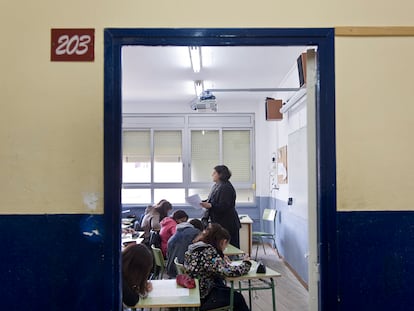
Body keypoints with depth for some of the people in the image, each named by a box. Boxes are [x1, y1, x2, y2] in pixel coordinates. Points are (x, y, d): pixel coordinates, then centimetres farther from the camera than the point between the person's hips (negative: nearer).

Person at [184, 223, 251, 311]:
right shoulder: (208, 252, -23)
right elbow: (229, 271, -28)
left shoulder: (195, 248, 4)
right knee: (238, 298, 12)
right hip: (203, 299, -8)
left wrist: (223, 261, 10)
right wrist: (246, 264, -10)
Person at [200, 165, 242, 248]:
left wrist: (210, 206, -33)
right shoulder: (216, 186, 13)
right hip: (218, 221, 9)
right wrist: (203, 202, 6)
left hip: (227, 224, -9)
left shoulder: (226, 188, -16)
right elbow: (211, 200, 22)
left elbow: (224, 206, -23)